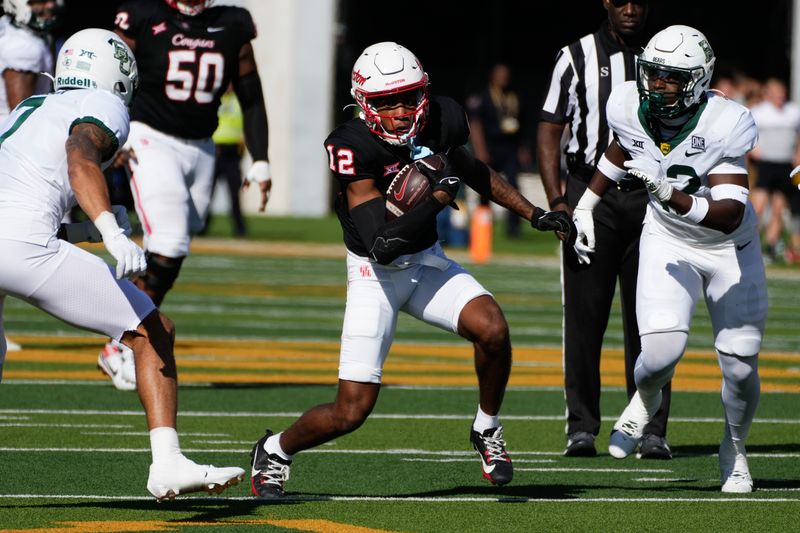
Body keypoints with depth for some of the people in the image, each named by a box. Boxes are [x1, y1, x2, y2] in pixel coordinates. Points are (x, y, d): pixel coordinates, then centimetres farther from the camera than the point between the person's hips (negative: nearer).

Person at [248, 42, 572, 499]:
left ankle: (487, 430, 4)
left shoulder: (440, 121, -10)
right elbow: (381, 243, -31)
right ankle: (275, 451, 21)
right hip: (375, 274, -5)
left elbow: (473, 170, 15)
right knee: (352, 412, -9)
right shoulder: (354, 148, -27)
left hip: (427, 261, 5)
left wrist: (534, 214, 14)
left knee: (493, 329, -23)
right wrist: (440, 195, -32)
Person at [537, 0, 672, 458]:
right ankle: (582, 427, 6)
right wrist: (557, 202, -8)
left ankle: (653, 431, 4)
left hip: (649, 199, 1)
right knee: (585, 317, -1)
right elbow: (550, 133, 2)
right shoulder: (578, 58, 3)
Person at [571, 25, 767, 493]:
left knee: (740, 366, 1)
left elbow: (730, 215, -37)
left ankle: (735, 448, 32)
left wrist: (671, 195, -49)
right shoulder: (632, 108, -16)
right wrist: (585, 206, 15)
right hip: (668, 242, 2)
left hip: (730, 247, -2)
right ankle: (646, 400, 17)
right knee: (662, 352, -20)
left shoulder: (722, 127, -30)